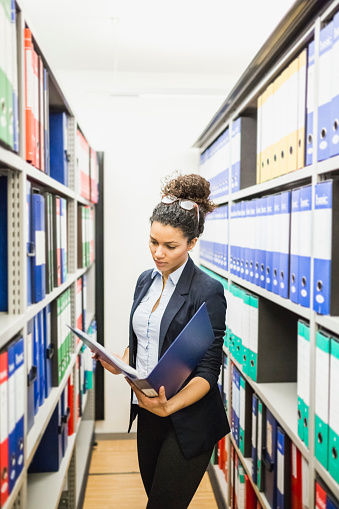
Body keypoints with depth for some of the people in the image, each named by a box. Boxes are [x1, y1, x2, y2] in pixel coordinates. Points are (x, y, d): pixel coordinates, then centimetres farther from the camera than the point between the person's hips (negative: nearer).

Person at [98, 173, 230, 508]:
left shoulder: (208, 291, -17)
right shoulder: (146, 280, 4)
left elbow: (208, 370, -17)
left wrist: (169, 406, -31)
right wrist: (121, 364, -6)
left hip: (188, 420, -6)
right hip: (146, 412, 7)